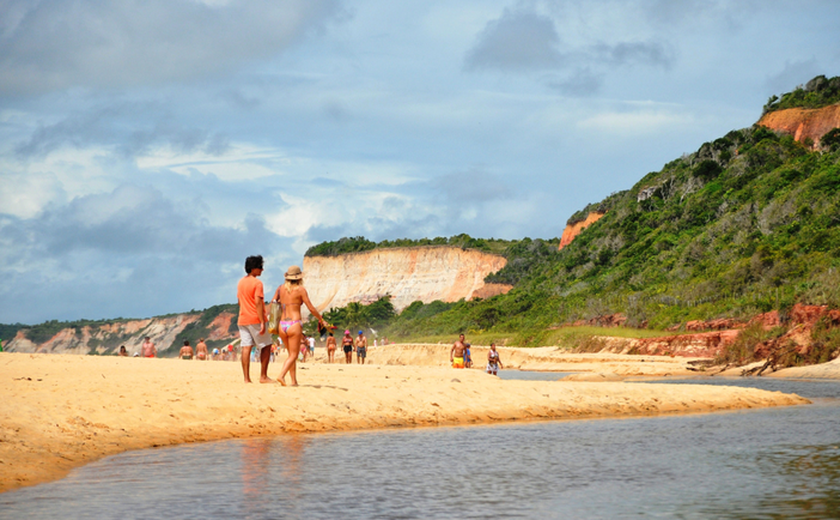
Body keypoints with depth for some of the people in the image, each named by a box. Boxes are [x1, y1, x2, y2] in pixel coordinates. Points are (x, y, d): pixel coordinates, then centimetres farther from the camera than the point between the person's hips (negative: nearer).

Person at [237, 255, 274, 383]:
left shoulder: (241, 282, 13)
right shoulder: (257, 283, -12)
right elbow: (258, 303, -18)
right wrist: (262, 322, -20)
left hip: (243, 319, 7)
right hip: (255, 319, -7)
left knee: (246, 347, 3)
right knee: (266, 346, 3)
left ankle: (246, 378, -2)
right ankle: (263, 376, 0)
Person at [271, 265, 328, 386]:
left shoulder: (280, 288, 9)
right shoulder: (300, 289, -4)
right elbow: (311, 308, -4)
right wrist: (321, 319, 9)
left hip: (281, 325, 5)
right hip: (294, 325, -5)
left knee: (292, 354, 17)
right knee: (293, 355, -1)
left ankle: (294, 380, 11)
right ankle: (281, 375, -23)